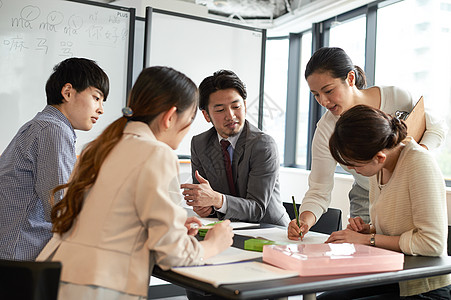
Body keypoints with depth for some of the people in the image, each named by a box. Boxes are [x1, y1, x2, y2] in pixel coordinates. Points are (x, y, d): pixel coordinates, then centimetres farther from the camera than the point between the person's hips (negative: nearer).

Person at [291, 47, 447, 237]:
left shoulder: (396, 98, -19)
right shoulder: (326, 130, -19)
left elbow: (437, 127, -2)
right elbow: (318, 191, -16)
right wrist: (305, 219, -38)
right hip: (366, 203, 1)